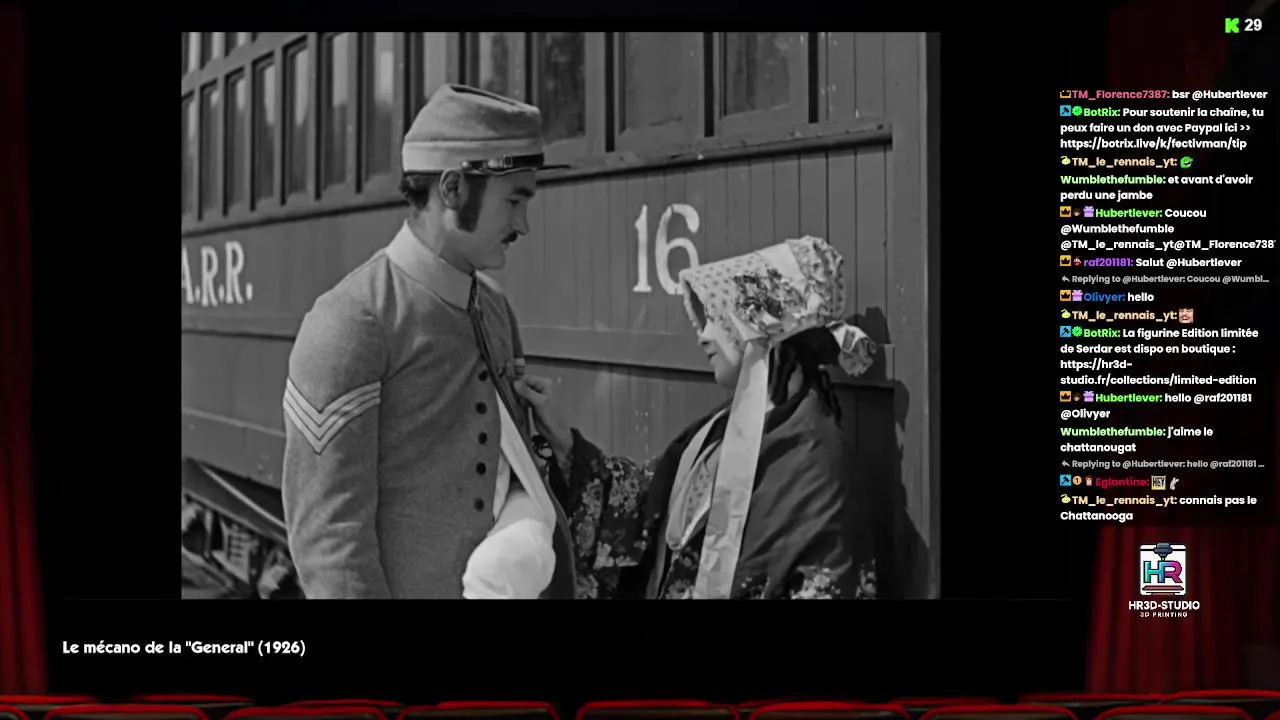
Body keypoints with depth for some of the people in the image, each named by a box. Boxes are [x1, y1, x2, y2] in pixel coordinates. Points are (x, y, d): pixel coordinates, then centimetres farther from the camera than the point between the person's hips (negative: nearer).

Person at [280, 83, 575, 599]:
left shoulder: (492, 309, 8)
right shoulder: (349, 322, -16)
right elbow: (325, 528, -18)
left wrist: (533, 525, -4)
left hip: (496, 586, 7)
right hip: (396, 585, -7)